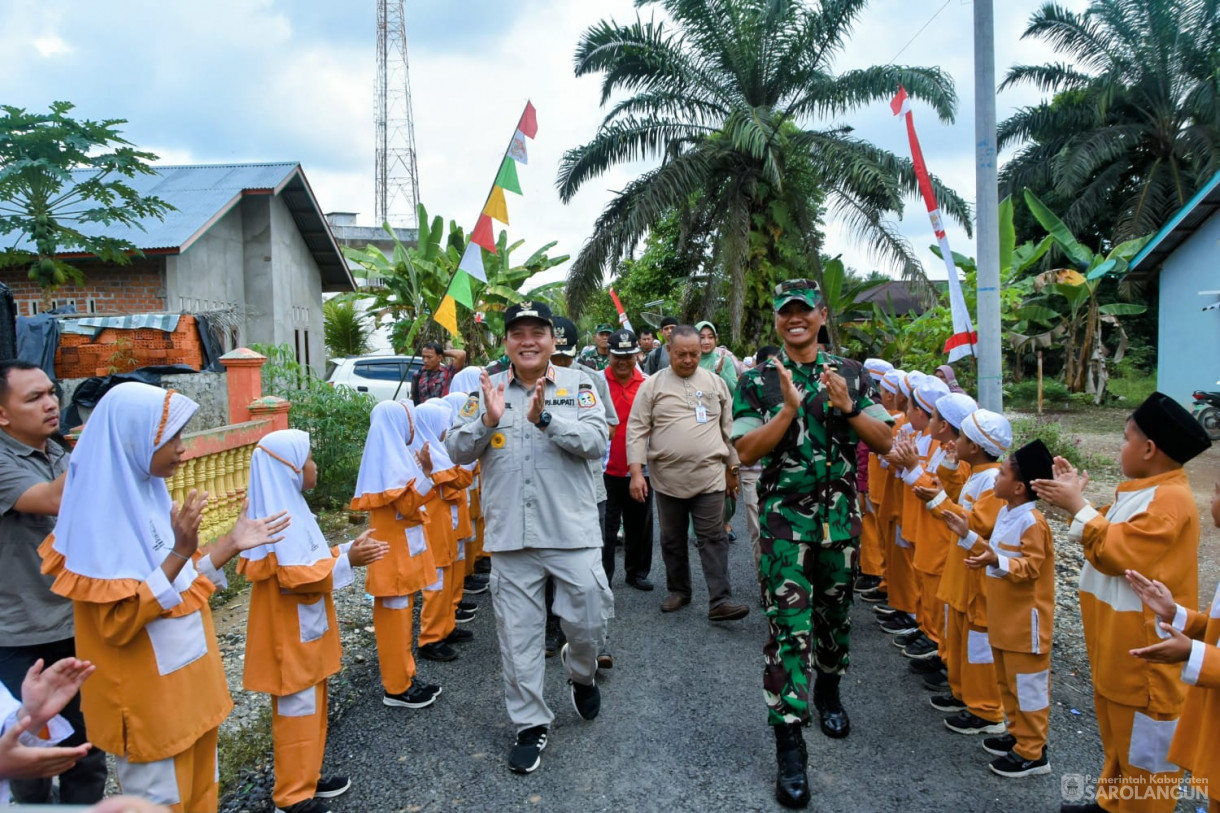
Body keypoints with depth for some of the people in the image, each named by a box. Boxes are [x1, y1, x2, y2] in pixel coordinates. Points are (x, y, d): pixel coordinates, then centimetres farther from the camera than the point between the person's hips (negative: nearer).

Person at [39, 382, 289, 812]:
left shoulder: (147, 492, 2)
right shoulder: (101, 512, -22)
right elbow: (117, 623, -25)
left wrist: (231, 544, -2)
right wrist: (180, 552, -33)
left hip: (188, 683, 8)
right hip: (147, 700, -8)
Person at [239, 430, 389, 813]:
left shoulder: (290, 507, 8)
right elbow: (295, 576, -27)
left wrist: (349, 549, 6)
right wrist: (347, 561, -25)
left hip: (304, 629, 10)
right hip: (291, 633, -10)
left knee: (311, 706, 19)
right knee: (297, 710, 1)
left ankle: (306, 777, 32)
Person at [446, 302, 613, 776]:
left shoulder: (577, 385, 2)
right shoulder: (487, 390, 7)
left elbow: (597, 441, -11)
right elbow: (457, 451, 2)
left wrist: (546, 418, -23)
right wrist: (487, 420, -16)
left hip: (571, 532, -1)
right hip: (510, 536, 2)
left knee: (589, 621, 4)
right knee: (518, 635, 9)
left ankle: (580, 673, 39)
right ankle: (530, 724, 28)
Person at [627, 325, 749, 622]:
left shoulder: (715, 383, 7)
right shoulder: (652, 385, 1)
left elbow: (728, 428, 12)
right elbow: (637, 430, -2)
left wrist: (732, 468, 11)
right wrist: (636, 472, -9)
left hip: (710, 477, 0)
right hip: (667, 478, 0)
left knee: (713, 539, -2)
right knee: (673, 540, 13)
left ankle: (720, 601, -1)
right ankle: (678, 590, 29)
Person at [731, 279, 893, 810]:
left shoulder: (851, 374, 5)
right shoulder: (758, 381, -2)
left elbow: (884, 442, 1)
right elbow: (746, 452, -11)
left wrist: (847, 408, -16)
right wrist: (789, 408, -22)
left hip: (841, 516, 3)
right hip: (785, 520, -3)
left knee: (835, 615, 18)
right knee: (788, 626, -6)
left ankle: (828, 691, 43)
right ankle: (788, 743, 2)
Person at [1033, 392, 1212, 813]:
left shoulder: (1170, 500, -23)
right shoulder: (1144, 491, 9)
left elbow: (1117, 553, -27)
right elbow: (1109, 537, 15)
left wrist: (1078, 506, -23)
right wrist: (1075, 497, 5)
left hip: (1144, 653, -10)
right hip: (1118, 645, 10)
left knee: (1145, 745, 5)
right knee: (1119, 735, 23)